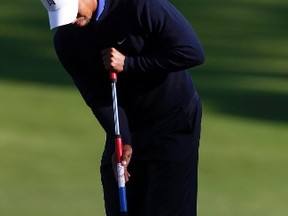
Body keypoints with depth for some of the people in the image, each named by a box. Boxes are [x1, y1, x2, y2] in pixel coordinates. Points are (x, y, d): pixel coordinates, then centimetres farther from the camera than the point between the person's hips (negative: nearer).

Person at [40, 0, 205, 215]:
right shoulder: (66, 40, -8)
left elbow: (192, 52, -21)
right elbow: (98, 98, -10)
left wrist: (128, 64, -22)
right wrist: (121, 141, -26)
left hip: (173, 123, -5)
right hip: (127, 127, 5)